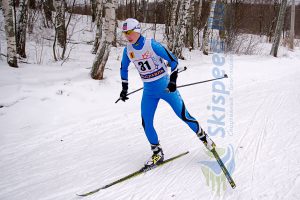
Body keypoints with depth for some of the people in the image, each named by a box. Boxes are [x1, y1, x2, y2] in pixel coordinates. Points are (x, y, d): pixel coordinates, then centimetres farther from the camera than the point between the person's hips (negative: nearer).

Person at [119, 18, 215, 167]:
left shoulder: (152, 45, -19)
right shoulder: (128, 50, -3)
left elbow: (173, 60, -14)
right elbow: (124, 69, 15)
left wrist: (173, 81, -19)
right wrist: (124, 88, 13)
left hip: (166, 87, -4)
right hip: (148, 92, 5)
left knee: (183, 116, 0)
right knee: (146, 123, -2)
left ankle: (203, 137, 25)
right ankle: (157, 154, 15)